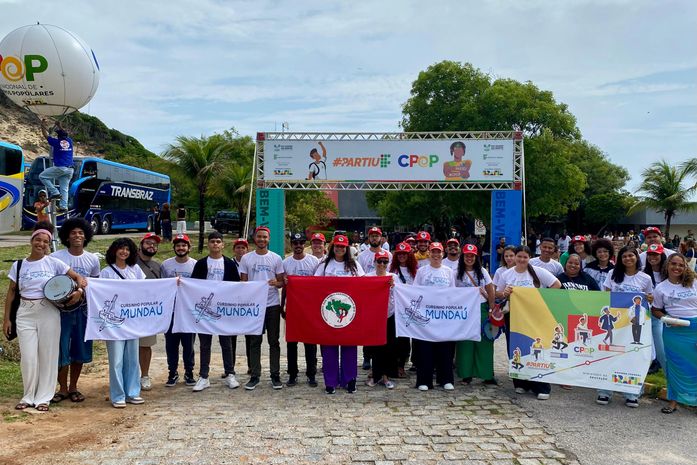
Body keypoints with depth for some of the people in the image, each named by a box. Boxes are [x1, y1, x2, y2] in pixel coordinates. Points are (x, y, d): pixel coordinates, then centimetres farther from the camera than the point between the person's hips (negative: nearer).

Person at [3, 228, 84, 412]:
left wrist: (79, 290, -20)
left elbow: (77, 277, 1)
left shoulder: (53, 263, -1)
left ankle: (43, 397, 16)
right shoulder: (18, 265, 5)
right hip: (25, 314, 1)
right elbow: (11, 292, 9)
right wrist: (6, 318, 6)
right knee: (28, 357, 1)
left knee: (47, 355, 3)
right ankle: (28, 397, 19)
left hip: (48, 313, -1)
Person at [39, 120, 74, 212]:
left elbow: (46, 135, 13)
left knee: (42, 176, 10)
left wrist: (43, 126, 28)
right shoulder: (69, 141, 10)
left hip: (59, 167, -6)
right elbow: (65, 134, 34)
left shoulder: (56, 142, -3)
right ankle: (63, 206, -1)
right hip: (69, 169, 6)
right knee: (64, 189, 7)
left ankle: (55, 192, -2)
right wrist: (59, 126, 45)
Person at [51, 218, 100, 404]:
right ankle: (63, 388, 16)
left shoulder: (92, 259, 3)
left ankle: (73, 387, 23)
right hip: (62, 309, -2)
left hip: (84, 309, 3)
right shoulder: (56, 257, -5)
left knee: (80, 350, 8)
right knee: (61, 349, 0)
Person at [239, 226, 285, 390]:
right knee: (254, 342, 6)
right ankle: (255, 376, 14)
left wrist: (276, 283, -16)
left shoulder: (276, 258, 4)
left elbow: (282, 282, 6)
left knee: (274, 341, 5)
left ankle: (275, 376, 13)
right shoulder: (246, 258, 5)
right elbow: (243, 282, 7)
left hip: (272, 305, 0)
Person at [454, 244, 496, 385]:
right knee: (464, 342, 1)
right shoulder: (457, 273, 3)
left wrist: (492, 308, -3)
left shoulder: (482, 272, 6)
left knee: (484, 341, -1)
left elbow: (491, 291, 5)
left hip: (481, 309, 1)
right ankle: (466, 374, 10)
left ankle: (487, 375, 6)